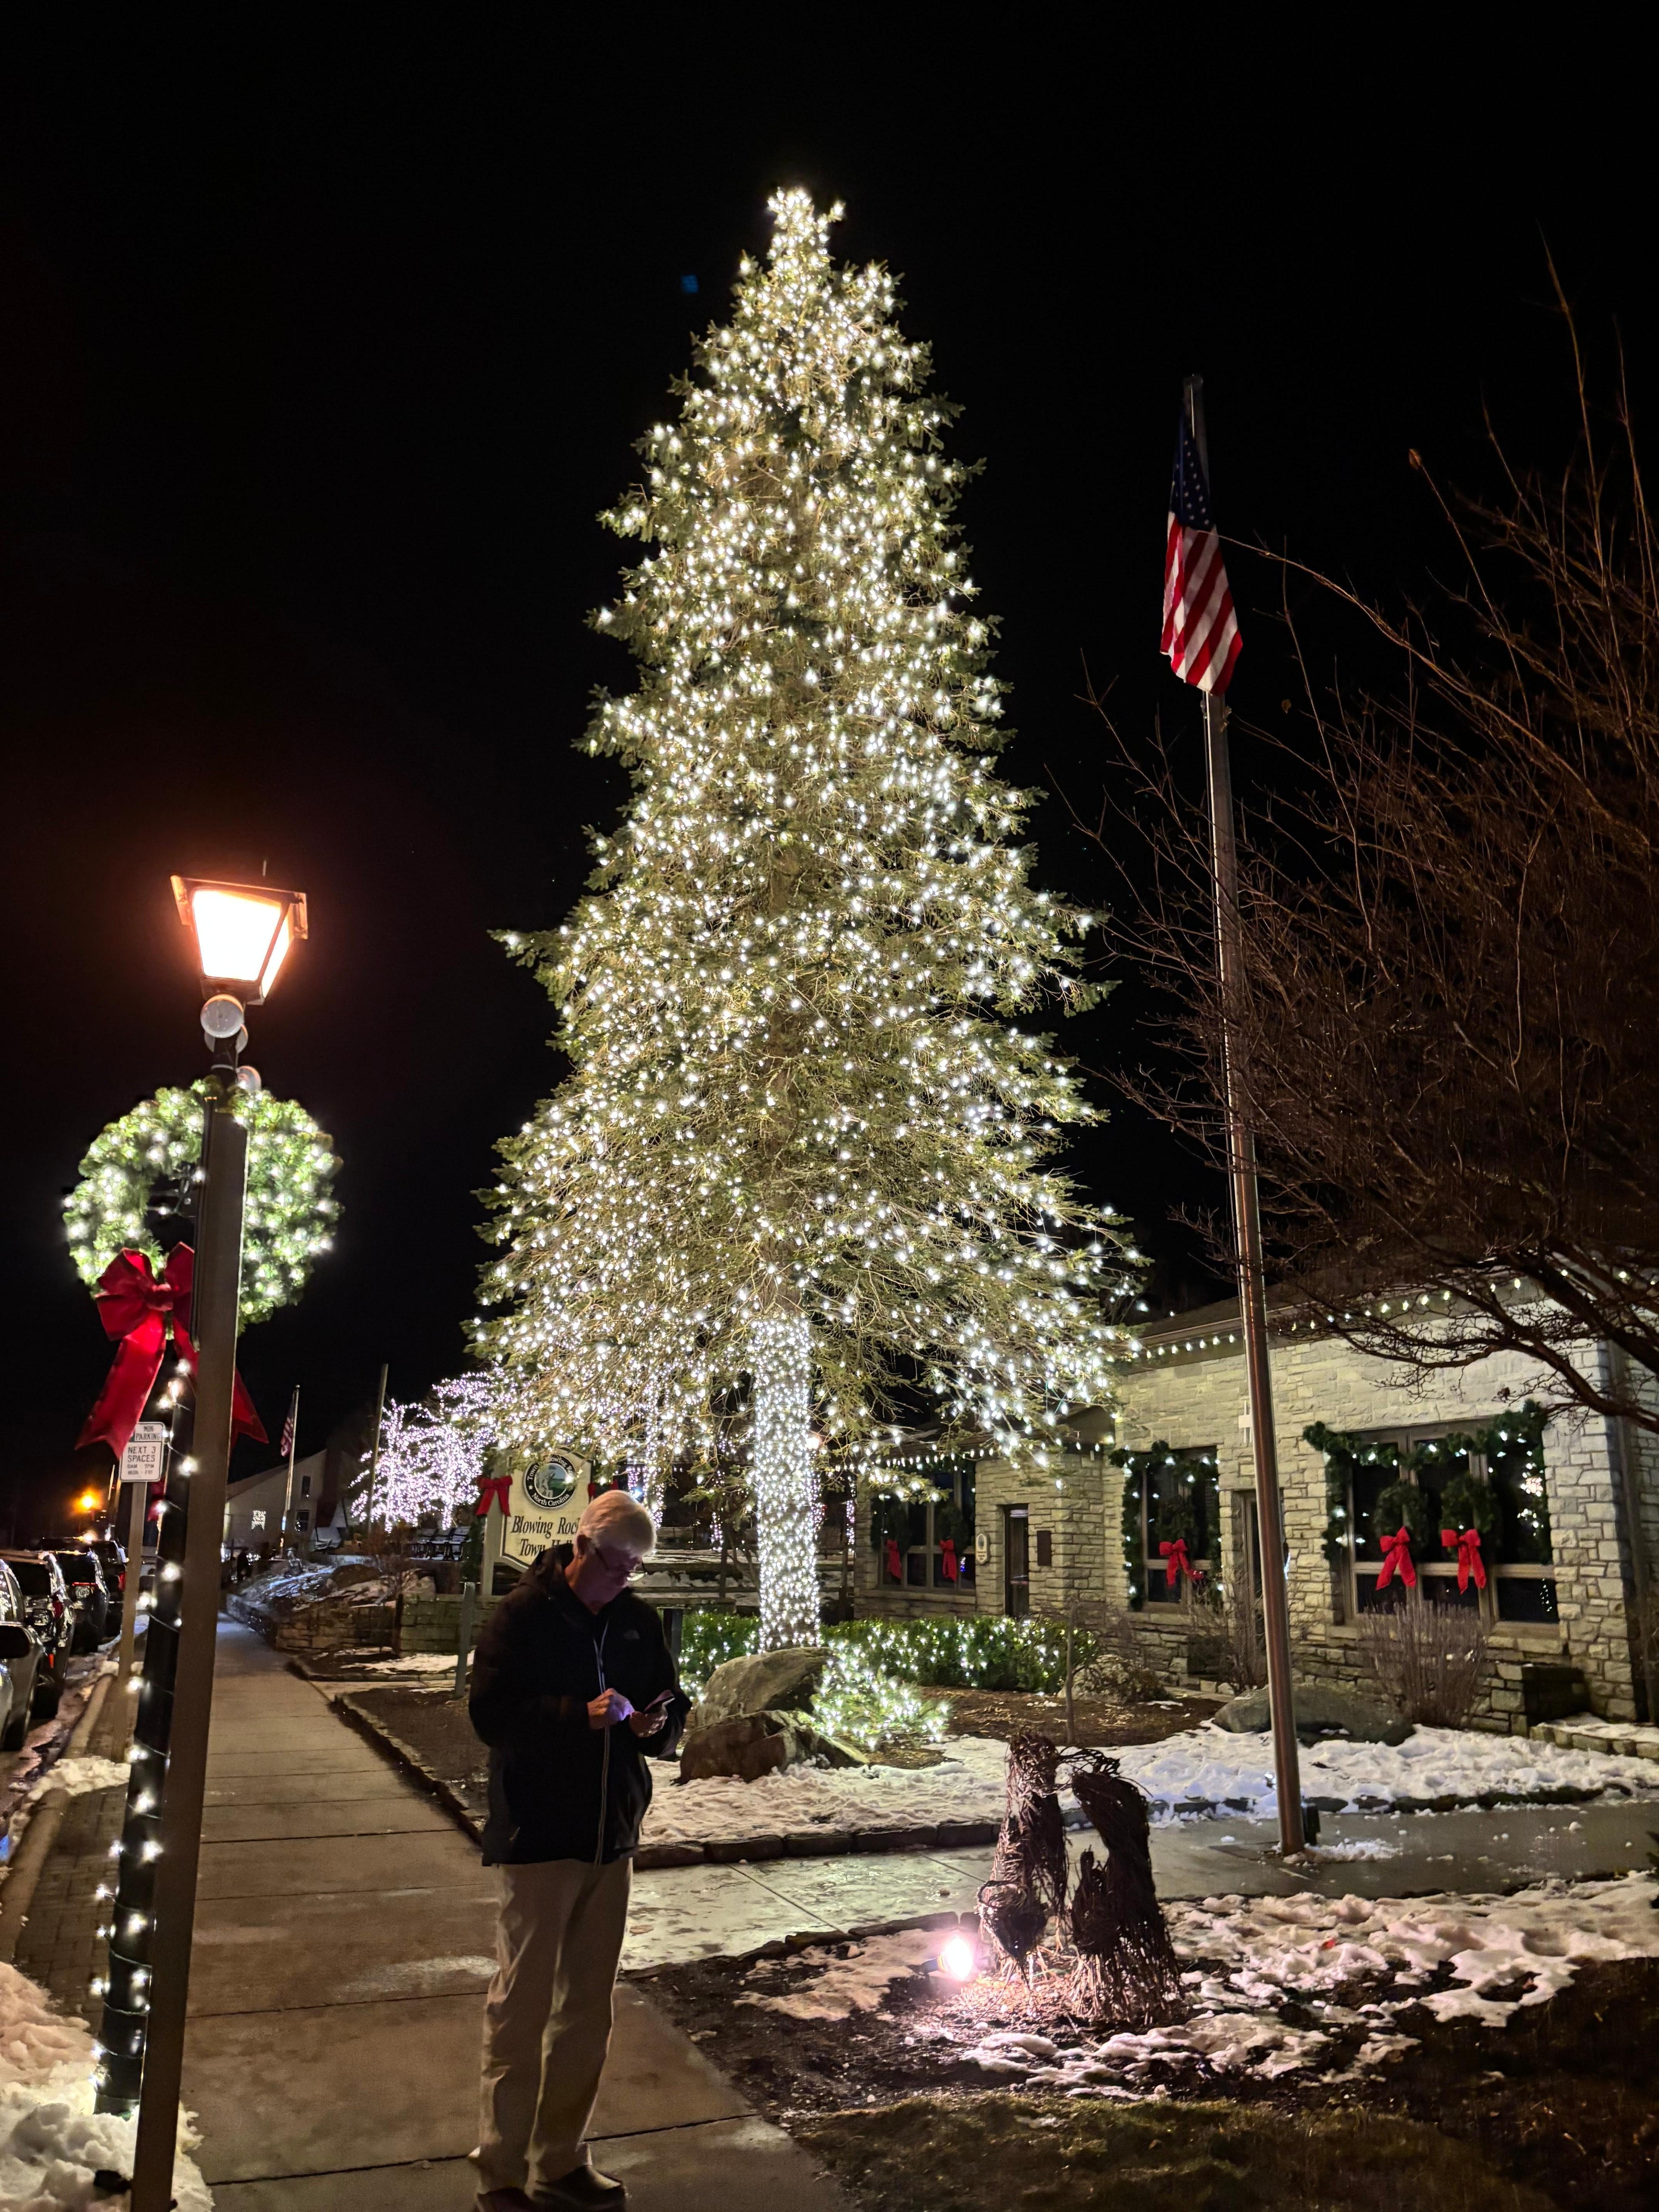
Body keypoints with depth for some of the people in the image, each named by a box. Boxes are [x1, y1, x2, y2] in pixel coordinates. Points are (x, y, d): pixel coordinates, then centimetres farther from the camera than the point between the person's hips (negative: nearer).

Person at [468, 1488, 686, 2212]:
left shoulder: (638, 1621, 5)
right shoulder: (523, 1615, -10)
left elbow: (673, 1705, 12)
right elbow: (490, 1713, -16)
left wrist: (657, 1725, -11)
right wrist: (580, 1716, -27)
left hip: (611, 1839, 6)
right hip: (538, 1839, -5)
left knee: (587, 2009, 14)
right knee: (522, 2004, 0)